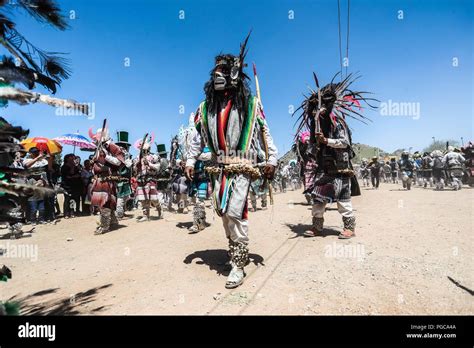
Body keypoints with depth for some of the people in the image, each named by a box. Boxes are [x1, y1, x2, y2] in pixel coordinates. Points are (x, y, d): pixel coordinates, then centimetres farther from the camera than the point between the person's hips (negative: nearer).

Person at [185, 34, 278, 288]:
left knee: (235, 212, -12)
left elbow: (264, 132, 5)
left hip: (242, 167, -4)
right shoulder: (206, 106, 14)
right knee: (223, 212, 7)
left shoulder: (250, 104, 4)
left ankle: (238, 265, 1)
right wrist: (190, 160, 8)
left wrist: (271, 159, 1)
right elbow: (198, 136, 15)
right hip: (218, 168, 5)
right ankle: (237, 251, 25)